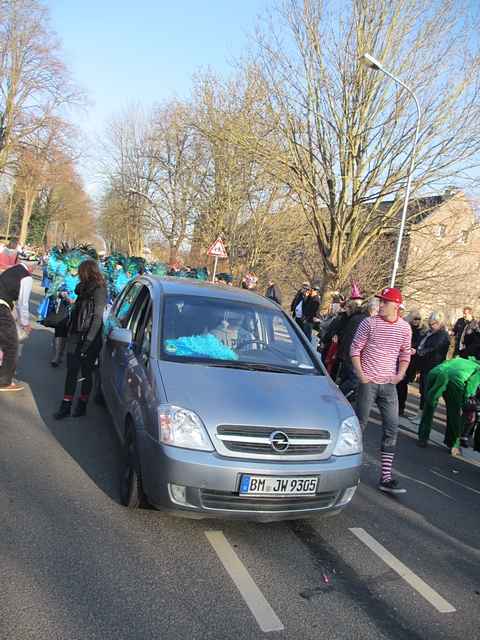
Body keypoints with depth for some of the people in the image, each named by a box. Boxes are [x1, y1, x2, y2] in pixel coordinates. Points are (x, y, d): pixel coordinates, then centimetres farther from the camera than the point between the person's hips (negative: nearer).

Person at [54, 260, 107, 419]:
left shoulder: (98, 290, -13)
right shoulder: (85, 288, 13)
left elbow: (97, 318, -17)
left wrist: (88, 341, -21)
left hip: (89, 339, -7)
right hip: (76, 336, 7)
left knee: (86, 373, 5)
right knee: (71, 371, 7)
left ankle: (82, 405, 19)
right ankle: (66, 406, 13)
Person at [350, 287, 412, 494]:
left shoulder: (405, 327, 4)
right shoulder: (369, 323, -6)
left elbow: (405, 354, 14)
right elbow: (355, 349, -4)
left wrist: (400, 374, 0)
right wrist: (360, 374, -12)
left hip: (389, 384, 4)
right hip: (368, 382, -3)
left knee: (392, 428, 1)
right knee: (360, 423, 3)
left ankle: (386, 478, 7)